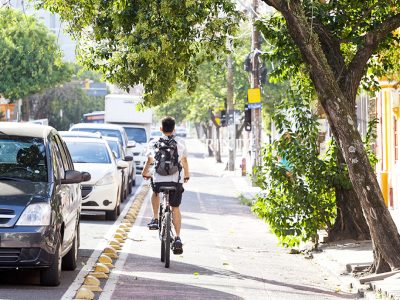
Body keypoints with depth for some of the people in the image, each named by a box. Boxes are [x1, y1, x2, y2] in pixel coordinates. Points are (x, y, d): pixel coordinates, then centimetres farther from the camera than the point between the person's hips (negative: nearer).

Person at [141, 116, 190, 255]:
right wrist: (186, 176, 34)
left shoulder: (153, 143, 7)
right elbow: (184, 161, 18)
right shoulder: (180, 142, 10)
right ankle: (177, 238, 0)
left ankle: (155, 219, 25)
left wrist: (145, 173, 28)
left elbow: (149, 161, 8)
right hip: (177, 180, 0)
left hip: (159, 179, 0)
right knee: (175, 208, 13)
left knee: (155, 192, 35)